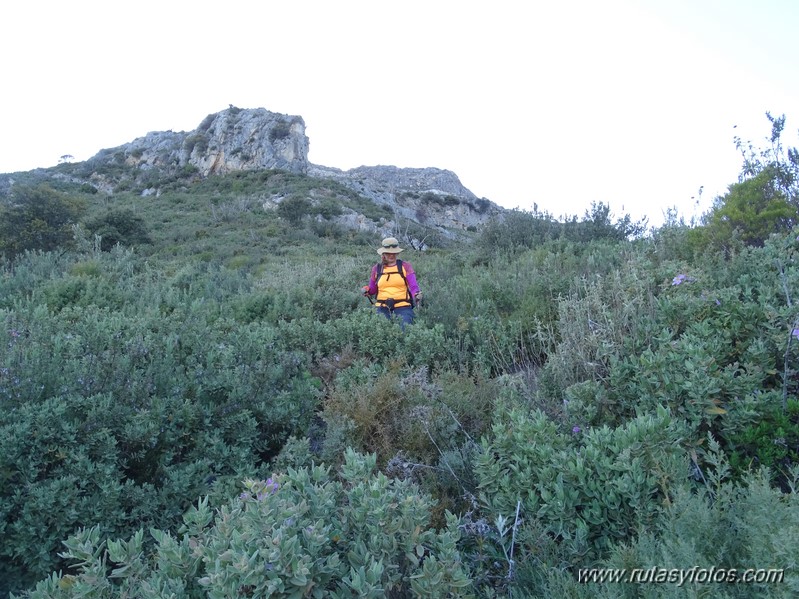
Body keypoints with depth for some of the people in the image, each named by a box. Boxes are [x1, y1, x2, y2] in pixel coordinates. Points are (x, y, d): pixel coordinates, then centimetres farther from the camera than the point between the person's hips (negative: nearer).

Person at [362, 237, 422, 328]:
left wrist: (416, 295, -22)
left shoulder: (405, 266, 7)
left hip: (403, 307, -1)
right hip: (382, 307, 2)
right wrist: (367, 290, -2)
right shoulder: (377, 268, 12)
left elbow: (413, 286, -1)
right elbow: (373, 289, 21)